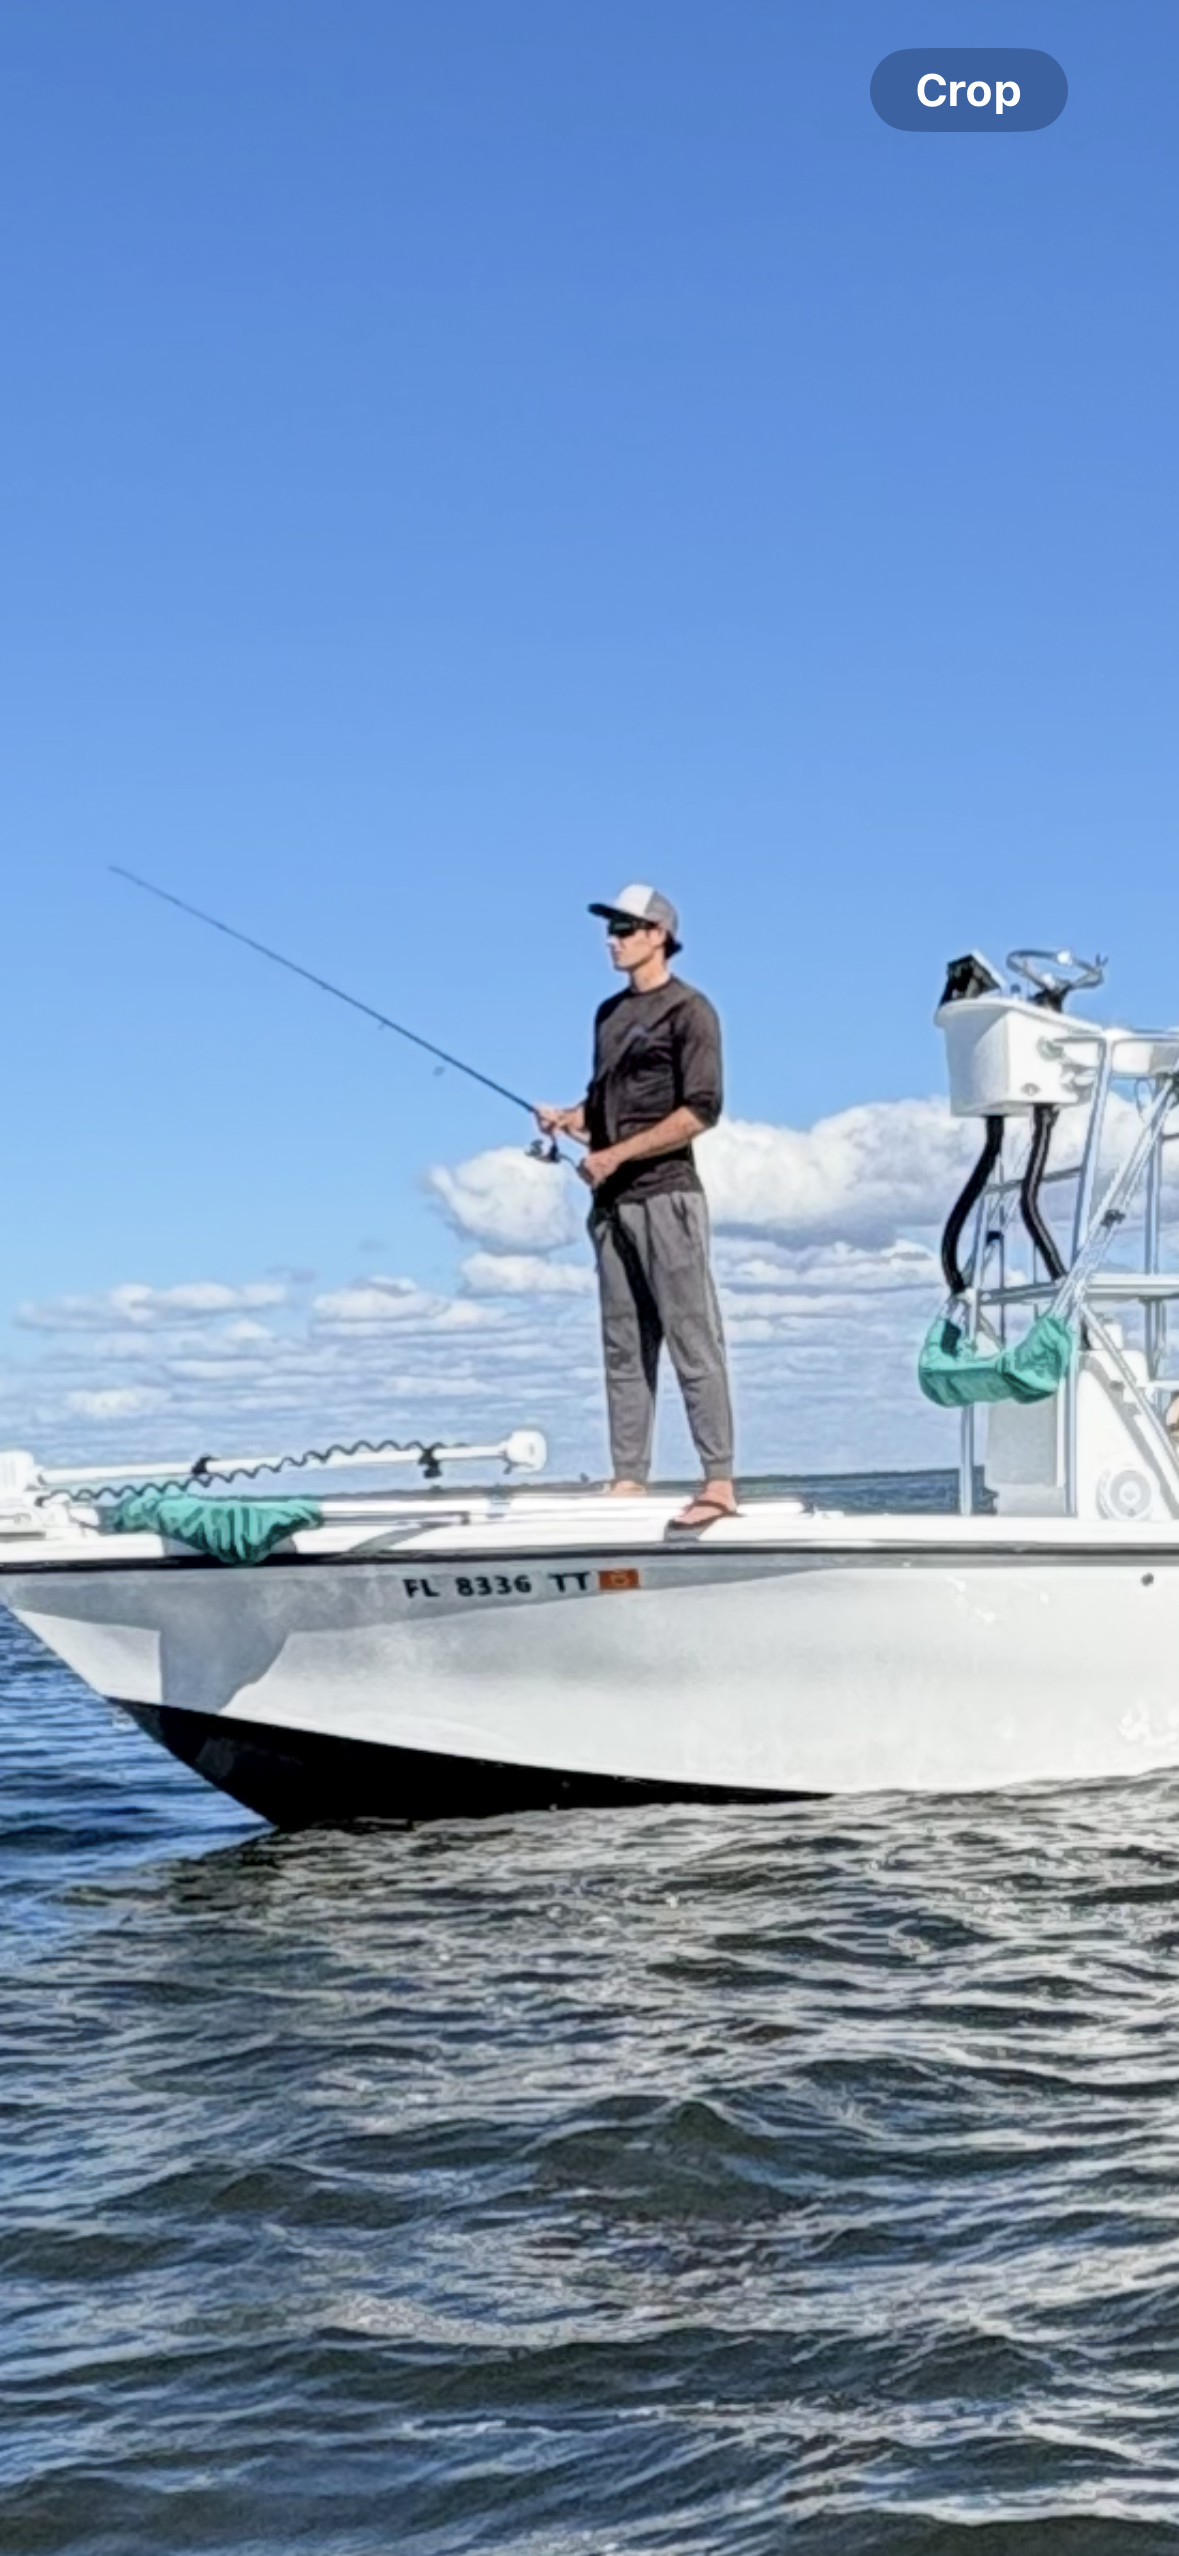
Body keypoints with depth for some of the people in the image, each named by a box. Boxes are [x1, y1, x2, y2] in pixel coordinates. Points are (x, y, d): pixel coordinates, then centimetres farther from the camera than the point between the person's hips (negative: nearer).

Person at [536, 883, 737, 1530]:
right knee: (623, 1348, 7)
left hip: (665, 1194, -8)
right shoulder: (610, 1013, 18)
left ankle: (719, 1483, -11)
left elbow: (700, 1111, -12)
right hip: (612, 1201, 8)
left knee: (692, 1342, -9)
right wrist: (567, 1120, 4)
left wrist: (615, 1155, -14)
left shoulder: (688, 1011, -4)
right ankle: (627, 1479, 9)